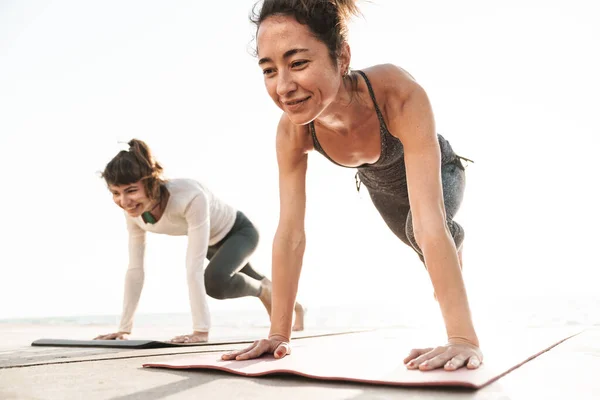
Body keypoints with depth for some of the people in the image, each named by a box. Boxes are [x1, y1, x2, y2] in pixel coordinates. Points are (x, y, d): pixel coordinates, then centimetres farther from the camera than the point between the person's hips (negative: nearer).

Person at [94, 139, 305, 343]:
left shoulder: (191, 197, -42)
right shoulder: (133, 212, -22)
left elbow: (194, 267, -42)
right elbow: (135, 269, -16)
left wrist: (201, 330, -40)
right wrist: (124, 328, -16)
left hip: (239, 231, -6)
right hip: (212, 241, 7)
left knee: (215, 281, -32)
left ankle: (262, 289, 2)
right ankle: (293, 304, 59)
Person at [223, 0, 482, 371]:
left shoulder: (399, 94, -47)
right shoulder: (292, 130, -35)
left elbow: (429, 221, -52)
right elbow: (290, 232, -31)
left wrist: (464, 337, -55)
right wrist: (279, 333, -29)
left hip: (437, 171, -3)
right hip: (380, 184, 4)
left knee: (419, 230, -32)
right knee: (418, 244, 27)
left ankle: (455, 245, 5)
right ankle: (449, 270, 63)